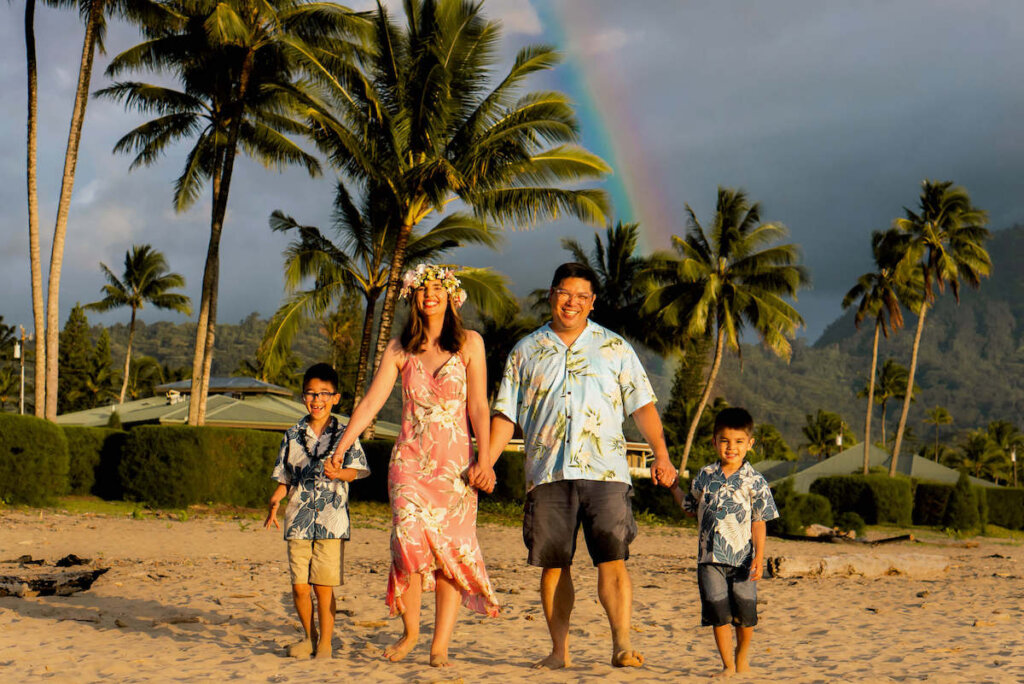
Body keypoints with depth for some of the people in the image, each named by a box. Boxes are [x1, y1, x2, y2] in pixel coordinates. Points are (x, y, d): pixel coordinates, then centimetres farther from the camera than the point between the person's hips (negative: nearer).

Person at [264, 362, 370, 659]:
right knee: (299, 586, 3)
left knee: (324, 586, -3)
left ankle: (325, 642, 12)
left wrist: (337, 472, -21)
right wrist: (274, 501, -5)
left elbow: (356, 470, -1)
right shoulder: (293, 435, 11)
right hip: (298, 520, 2)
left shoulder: (344, 435, 5)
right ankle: (309, 636, 24)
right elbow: (285, 479, 12)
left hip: (331, 520, -2)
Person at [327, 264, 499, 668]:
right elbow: (370, 402, 6)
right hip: (410, 459, 1)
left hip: (455, 461, -1)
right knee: (411, 539, -16)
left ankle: (440, 646, -3)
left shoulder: (469, 343, 4)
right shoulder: (400, 348, 9)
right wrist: (340, 448, -2)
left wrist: (484, 461, -10)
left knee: (451, 548, -7)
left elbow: (478, 407, -1)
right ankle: (410, 630, 4)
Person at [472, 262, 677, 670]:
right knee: (553, 563, 3)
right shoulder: (526, 352, 14)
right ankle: (559, 650, 11)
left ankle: (622, 645, -12)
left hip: (604, 470, -1)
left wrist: (661, 453, -3)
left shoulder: (614, 348, 12)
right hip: (547, 474, 1)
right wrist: (487, 461, 1)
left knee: (613, 559, -11)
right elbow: (506, 412, 12)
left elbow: (642, 404, 9)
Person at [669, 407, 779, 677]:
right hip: (710, 556, 2)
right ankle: (727, 663, 13)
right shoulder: (705, 476, 8)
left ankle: (742, 655, 30)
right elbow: (690, 507, 23)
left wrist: (759, 556, -9)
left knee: (745, 613, 2)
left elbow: (759, 521, -1)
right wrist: (673, 485, 17)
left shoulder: (754, 481, 0)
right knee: (719, 612, -3)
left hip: (742, 558, -2)